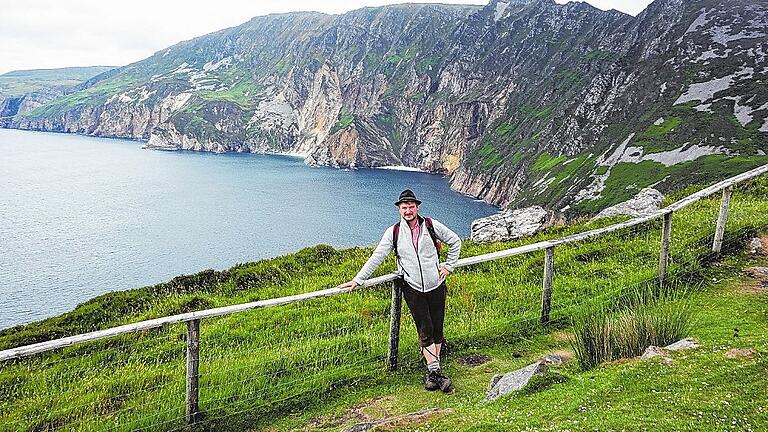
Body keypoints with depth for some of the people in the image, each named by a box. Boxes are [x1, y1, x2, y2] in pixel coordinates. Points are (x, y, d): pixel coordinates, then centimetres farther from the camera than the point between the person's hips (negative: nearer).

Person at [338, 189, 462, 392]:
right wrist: (358, 280, -2)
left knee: (437, 328, 4)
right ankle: (434, 371, -3)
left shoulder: (431, 225, 0)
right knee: (425, 329, -7)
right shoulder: (393, 232, 0)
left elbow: (455, 241, 13)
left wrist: (449, 266, 8)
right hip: (412, 289, -1)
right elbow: (377, 257, 1)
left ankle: (432, 369, 16)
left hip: (436, 286, 1)